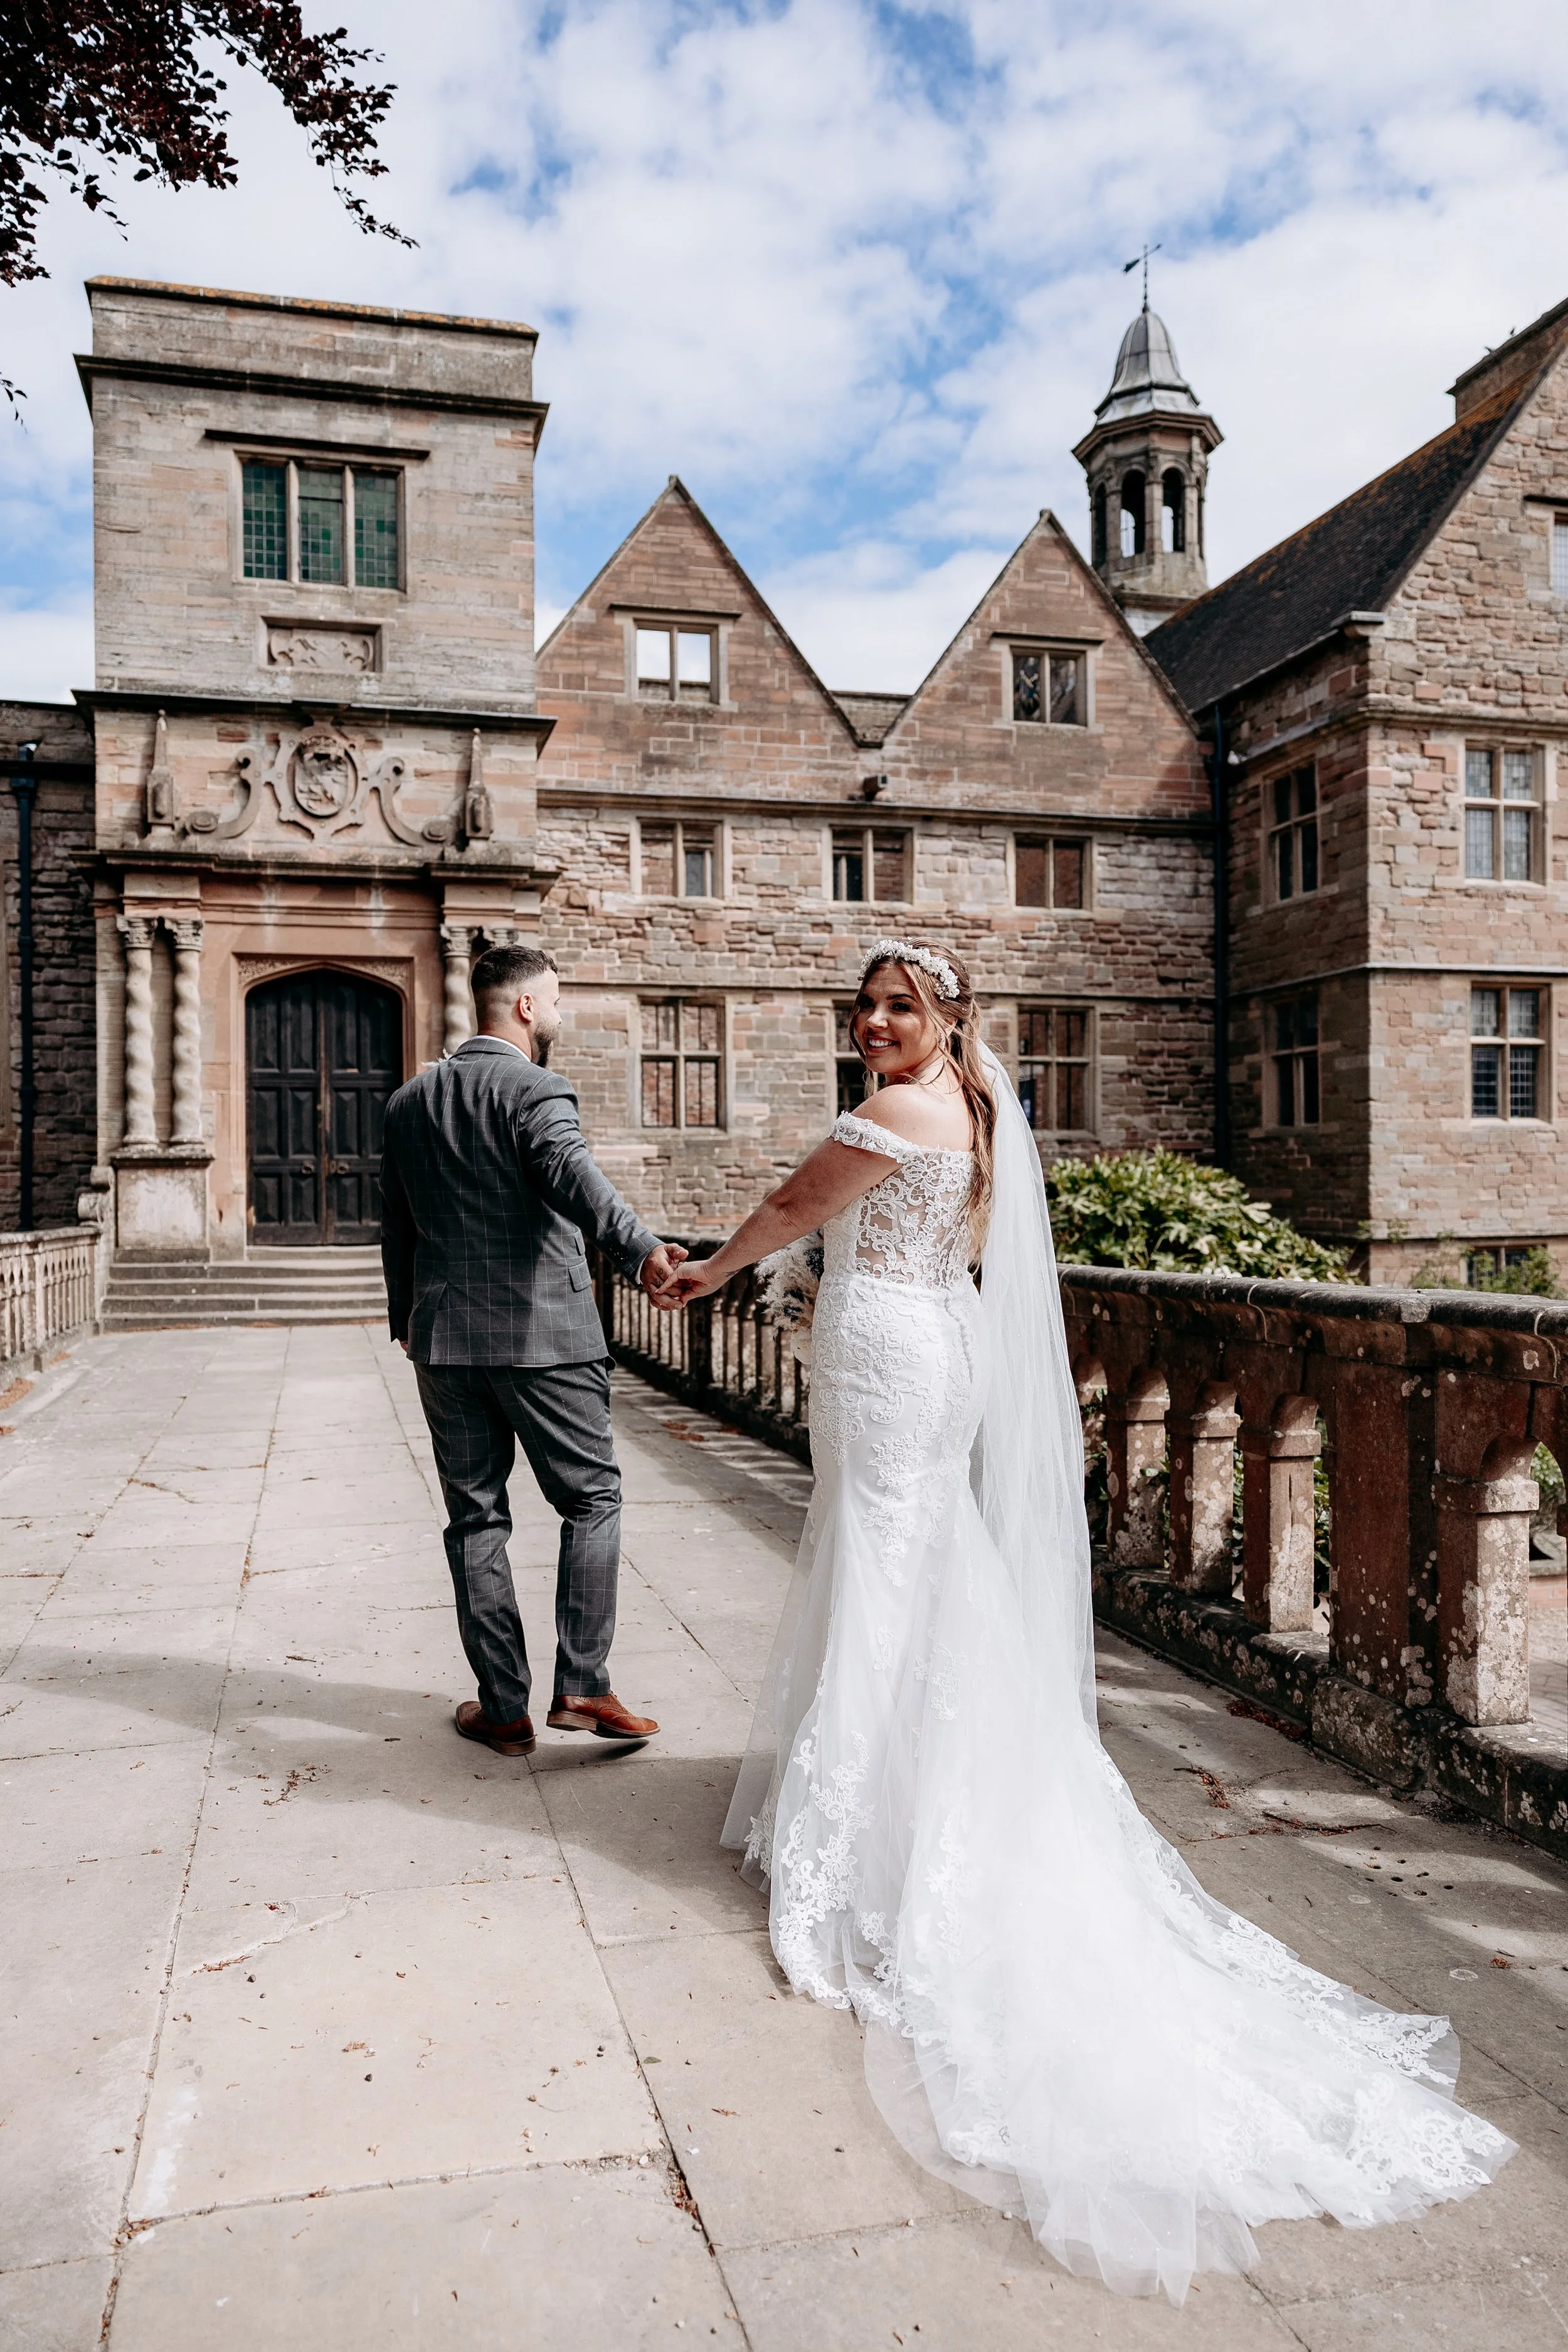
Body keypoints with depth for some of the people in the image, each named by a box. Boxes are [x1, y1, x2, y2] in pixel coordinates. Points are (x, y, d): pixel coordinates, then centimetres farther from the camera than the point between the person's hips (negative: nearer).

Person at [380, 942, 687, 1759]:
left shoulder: (409, 1101, 12)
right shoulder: (535, 1089, -9)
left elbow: (395, 1226, 18)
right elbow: (571, 1173, -30)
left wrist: (407, 1322, 29)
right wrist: (638, 1249, -45)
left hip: (444, 1337, 6)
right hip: (543, 1333, -5)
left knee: (475, 1517, 10)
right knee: (591, 1502, 8)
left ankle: (504, 1707, 15)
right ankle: (581, 1686, 3)